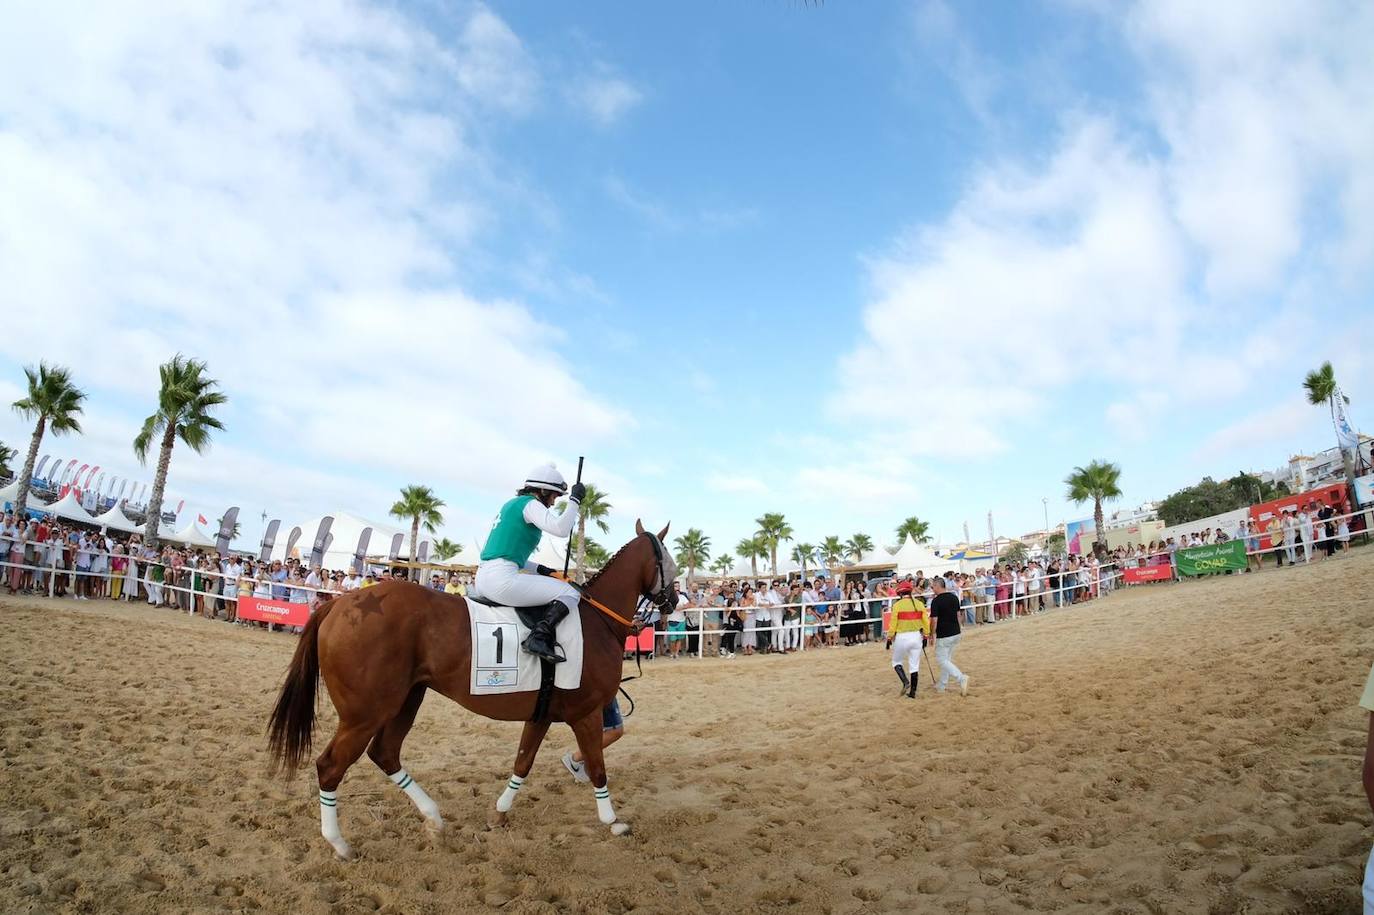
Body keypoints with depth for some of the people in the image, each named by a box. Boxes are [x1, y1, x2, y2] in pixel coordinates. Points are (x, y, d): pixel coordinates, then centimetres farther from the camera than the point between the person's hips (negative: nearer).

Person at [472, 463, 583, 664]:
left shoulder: (512, 504, 23)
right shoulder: (531, 504, -4)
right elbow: (561, 529, -22)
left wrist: (539, 569, 20)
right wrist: (575, 499, -9)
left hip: (482, 579, 10)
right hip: (502, 578, -10)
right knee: (570, 593, -6)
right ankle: (539, 636, -23)